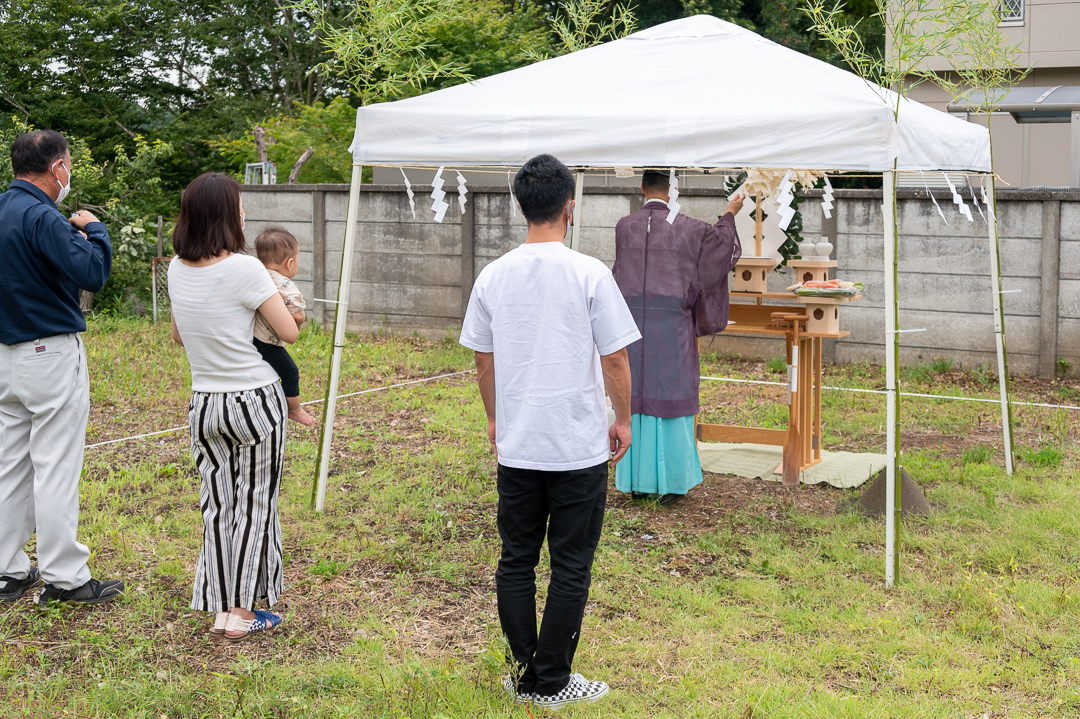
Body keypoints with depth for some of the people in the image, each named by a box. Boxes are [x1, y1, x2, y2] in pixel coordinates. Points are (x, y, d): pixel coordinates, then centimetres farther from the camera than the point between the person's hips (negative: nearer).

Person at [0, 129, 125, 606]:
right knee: (56, 468, -3)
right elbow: (93, 273, -23)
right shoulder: (42, 217, -17)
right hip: (52, 355, -9)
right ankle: (63, 577, 3)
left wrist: (72, 235, 11)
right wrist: (94, 229, -6)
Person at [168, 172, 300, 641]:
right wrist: (261, 310, 7)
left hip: (205, 403, 5)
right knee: (255, 504, 6)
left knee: (217, 504, 11)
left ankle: (220, 607, 17)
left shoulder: (177, 269, 1)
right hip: (256, 400, -5)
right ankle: (242, 611, 11)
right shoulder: (244, 269, -19)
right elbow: (290, 333, -11)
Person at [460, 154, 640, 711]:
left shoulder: (493, 275, 1)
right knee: (570, 567, 6)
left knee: (516, 561, 14)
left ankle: (523, 671, 22)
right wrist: (623, 419, 7)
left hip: (516, 449, 4)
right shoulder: (589, 274, -11)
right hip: (579, 448, -4)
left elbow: (483, 357, 10)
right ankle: (553, 682, 12)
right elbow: (615, 356, -8)